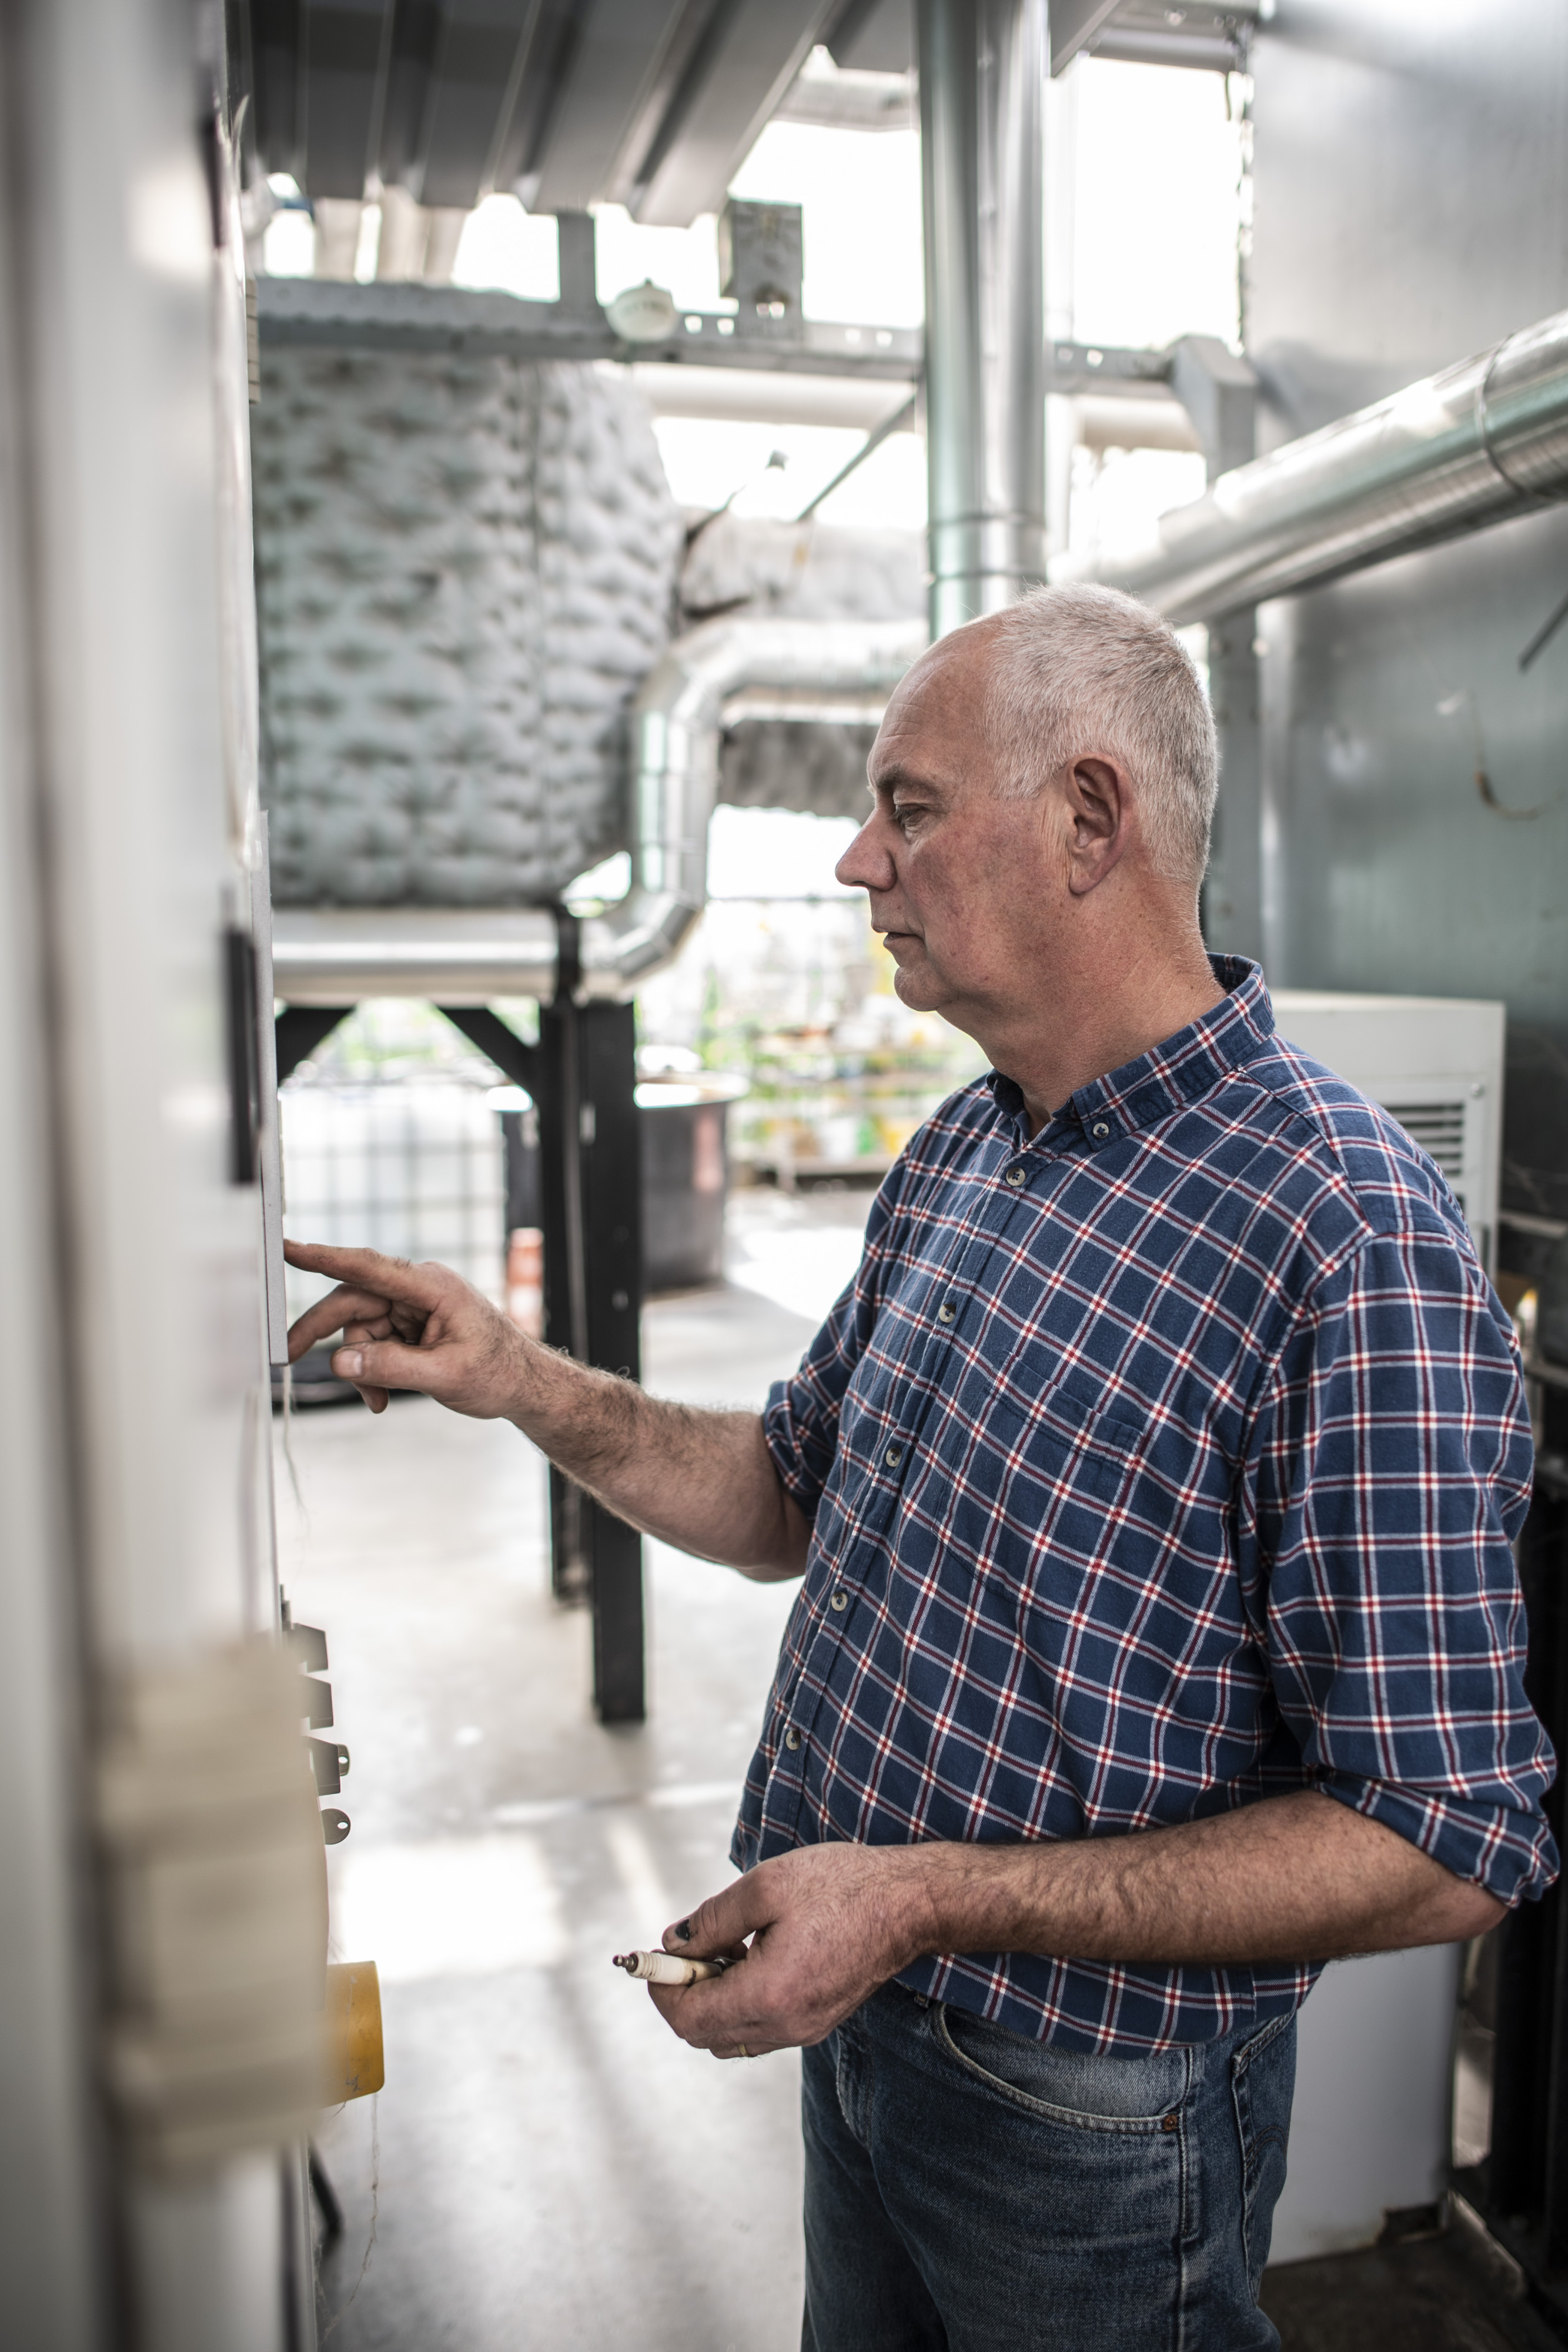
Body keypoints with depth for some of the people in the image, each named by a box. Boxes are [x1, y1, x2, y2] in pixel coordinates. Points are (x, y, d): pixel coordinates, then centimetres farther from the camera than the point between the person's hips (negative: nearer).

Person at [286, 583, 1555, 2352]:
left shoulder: (1350, 1240, -26)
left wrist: (930, 1899, -28)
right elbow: (798, 1503, 9)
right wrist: (528, 1387, -5)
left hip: (1086, 2121, -7)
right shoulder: (957, 1154, 1)